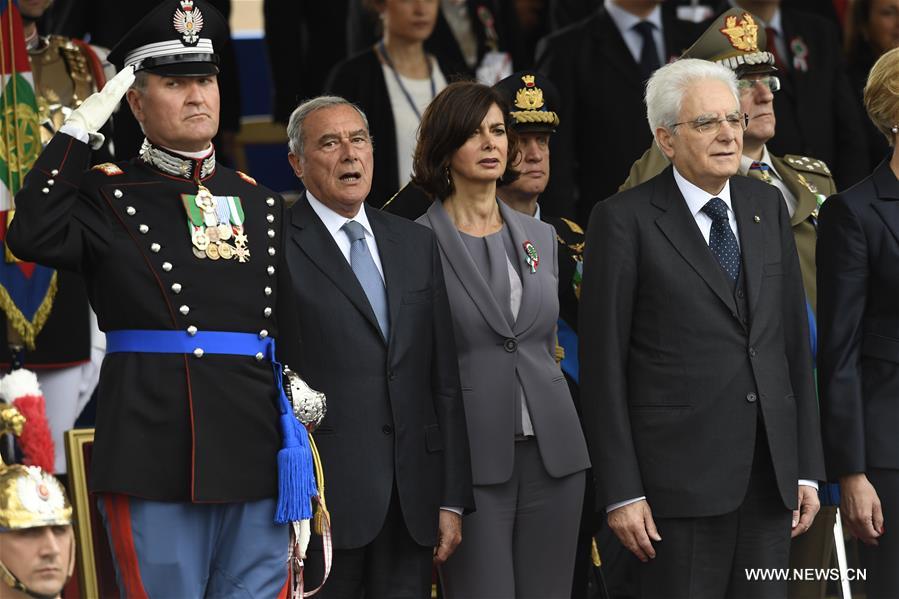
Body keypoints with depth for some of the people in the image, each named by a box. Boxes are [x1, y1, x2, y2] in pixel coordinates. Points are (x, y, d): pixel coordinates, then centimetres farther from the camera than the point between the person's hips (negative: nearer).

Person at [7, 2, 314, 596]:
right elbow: (34, 236, -19)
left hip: (256, 461, 4)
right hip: (155, 458, -4)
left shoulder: (260, 202, 16)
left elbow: (288, 338, 17)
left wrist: (304, 478, 14)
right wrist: (80, 128, -14)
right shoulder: (108, 195, 3)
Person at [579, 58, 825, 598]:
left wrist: (808, 468, 8)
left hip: (771, 473, 5)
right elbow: (603, 364, -5)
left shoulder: (767, 205, 12)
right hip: (682, 471, -5)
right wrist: (621, 493, -10)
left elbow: (795, 340, 13)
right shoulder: (625, 220, -4)